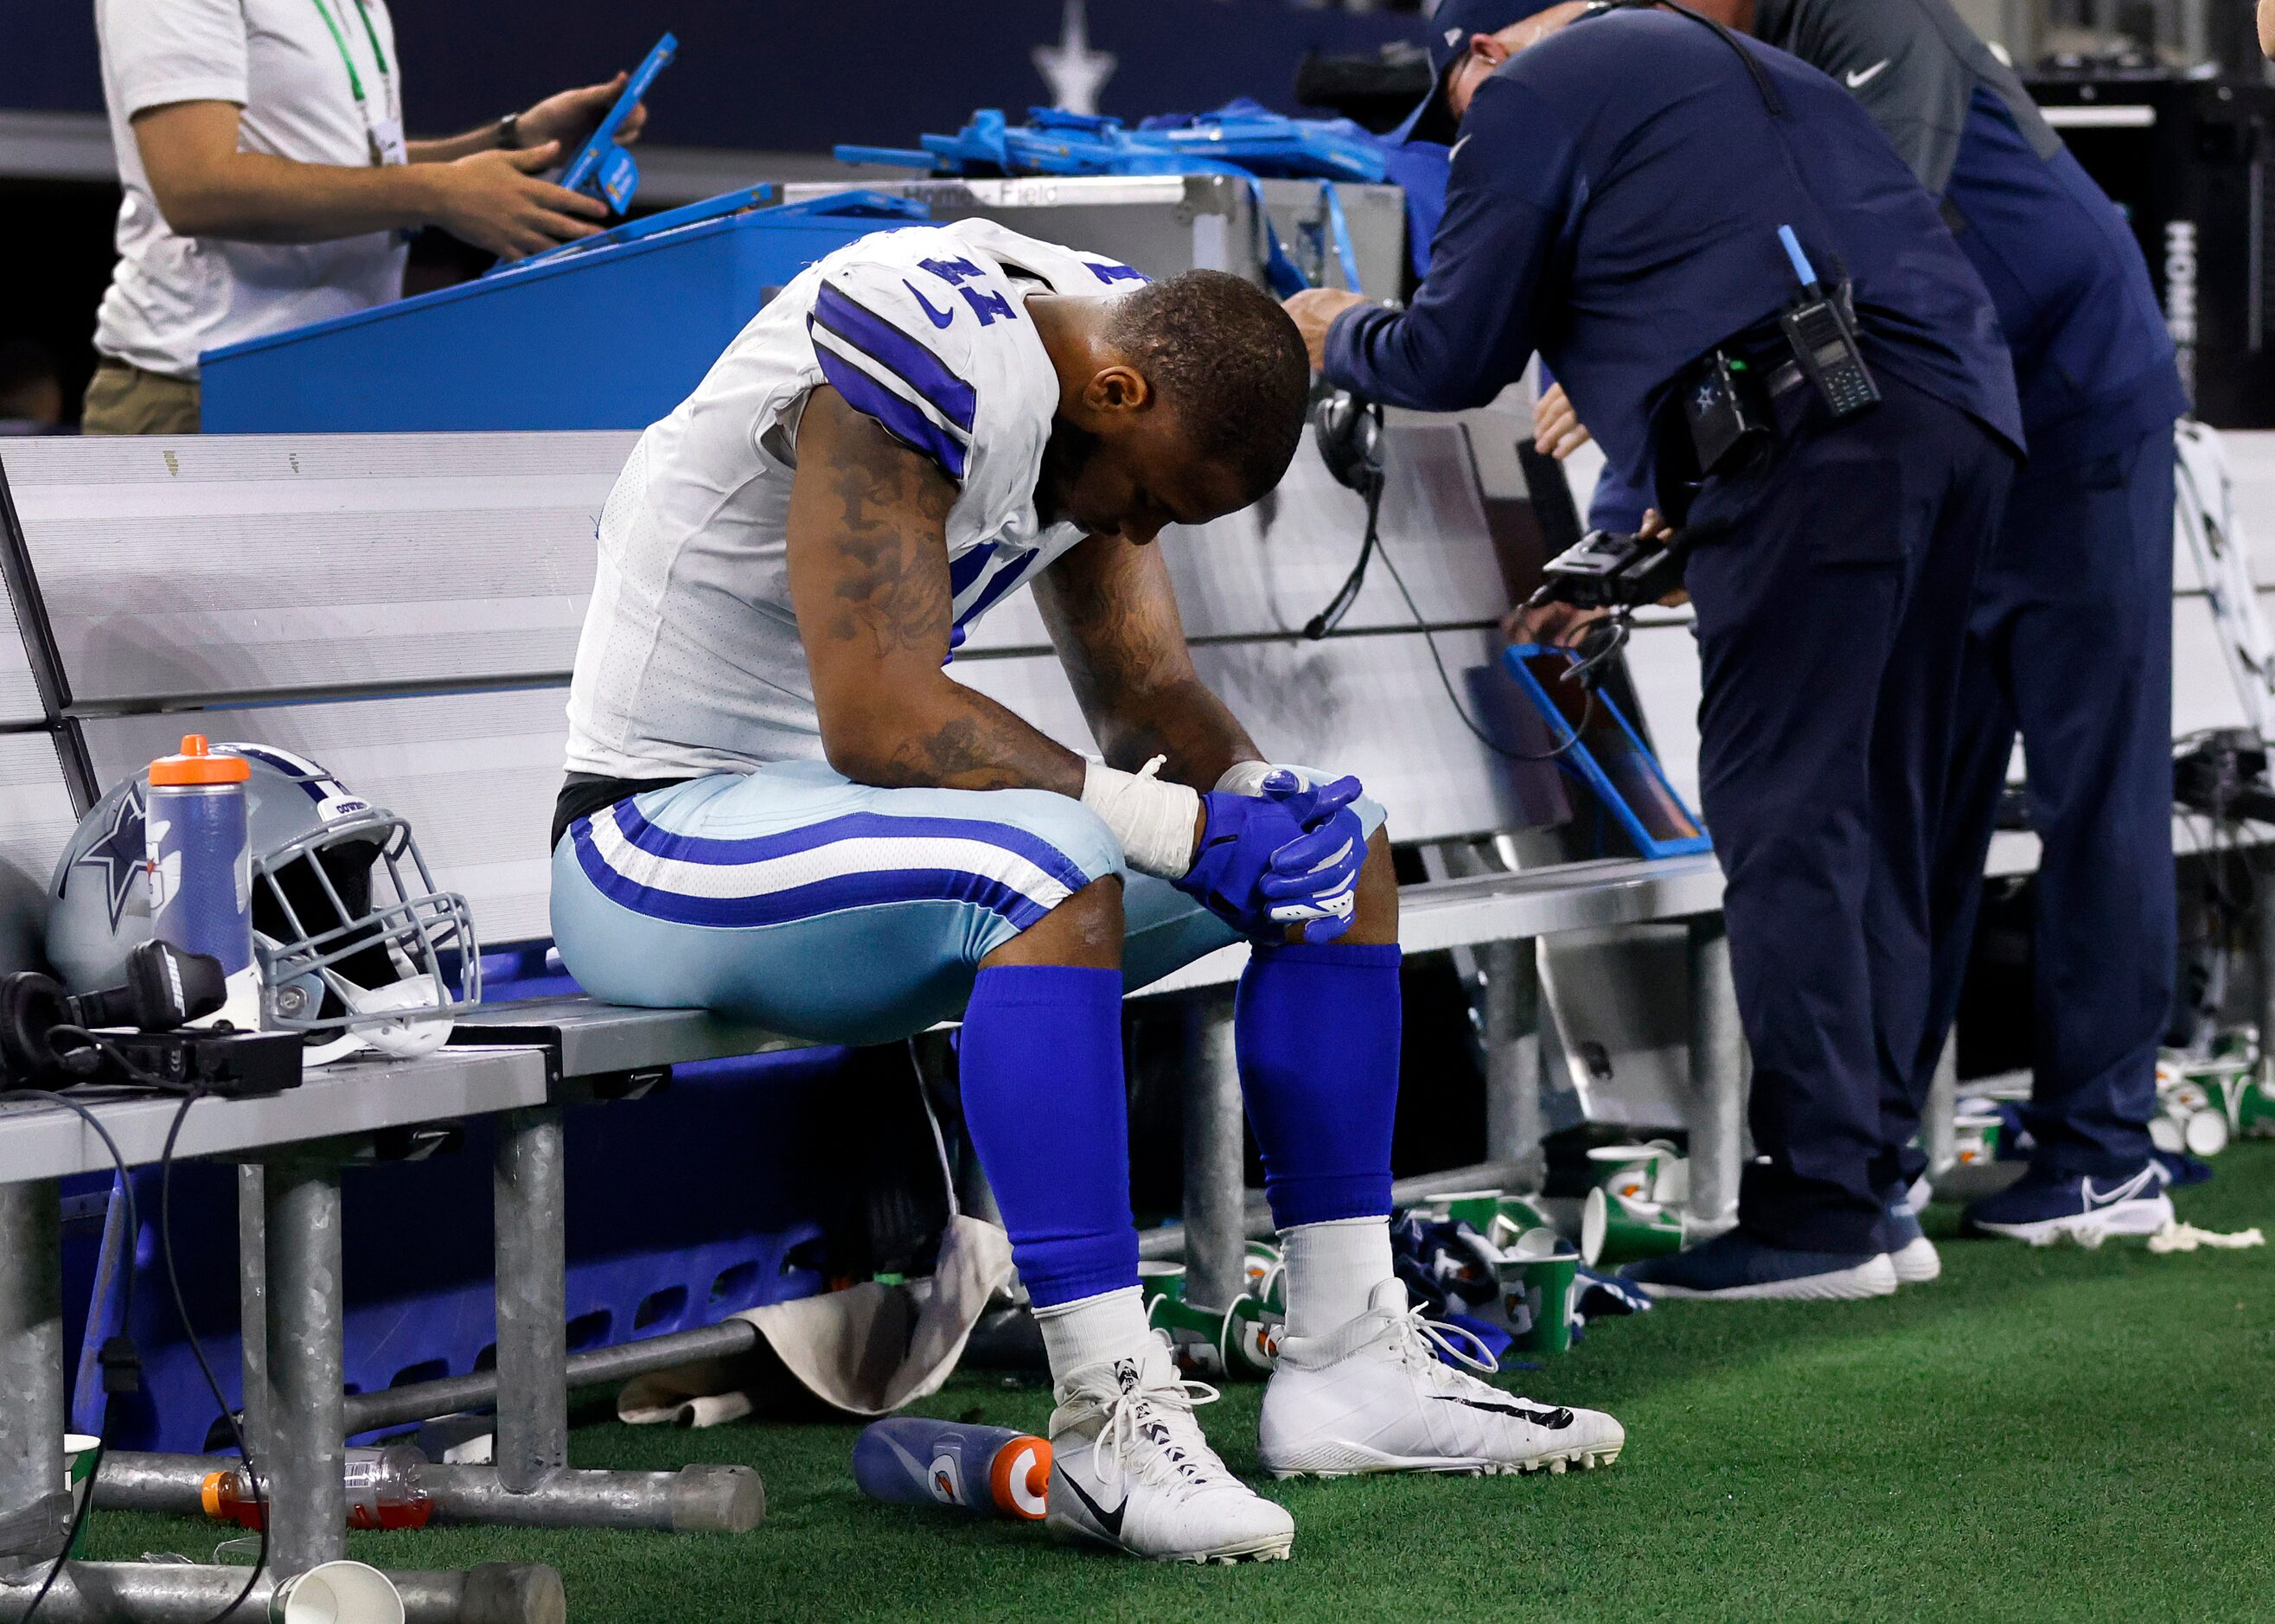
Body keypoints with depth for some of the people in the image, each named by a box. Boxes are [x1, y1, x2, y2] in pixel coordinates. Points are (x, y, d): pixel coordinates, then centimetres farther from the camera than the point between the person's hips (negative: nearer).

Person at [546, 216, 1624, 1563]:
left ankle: (1349, 1362, 4)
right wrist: (1185, 826, -30)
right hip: (668, 839, -9)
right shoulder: (915, 354, -26)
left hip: (871, 803, 9)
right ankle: (1111, 1422, -33)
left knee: (1341, 851, 5)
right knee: (1049, 872, -37)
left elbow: (1145, 685, 6)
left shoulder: (1120, 347, 3)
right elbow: (879, 721, -31)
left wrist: (1256, 793, -16)